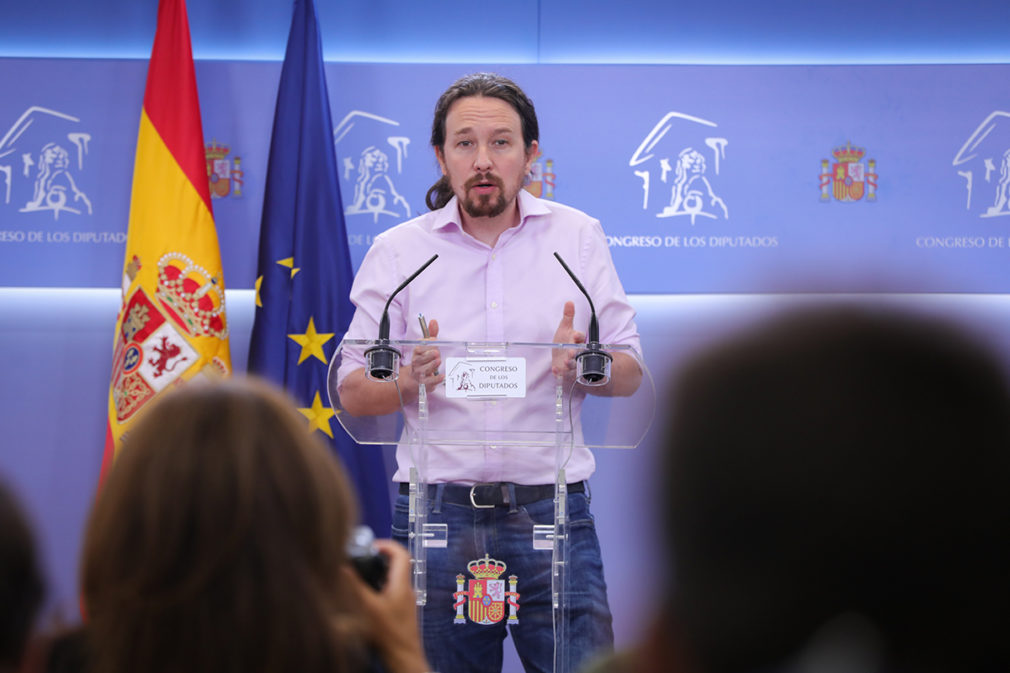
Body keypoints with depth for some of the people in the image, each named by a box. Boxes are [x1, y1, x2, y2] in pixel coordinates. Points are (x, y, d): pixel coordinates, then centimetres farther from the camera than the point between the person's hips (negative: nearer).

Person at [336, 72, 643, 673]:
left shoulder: (579, 237, 7)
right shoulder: (397, 252, 5)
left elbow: (630, 373, 7)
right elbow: (353, 393, 4)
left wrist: (586, 364, -15)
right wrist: (409, 381, -17)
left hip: (553, 510, 0)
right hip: (438, 510, 0)